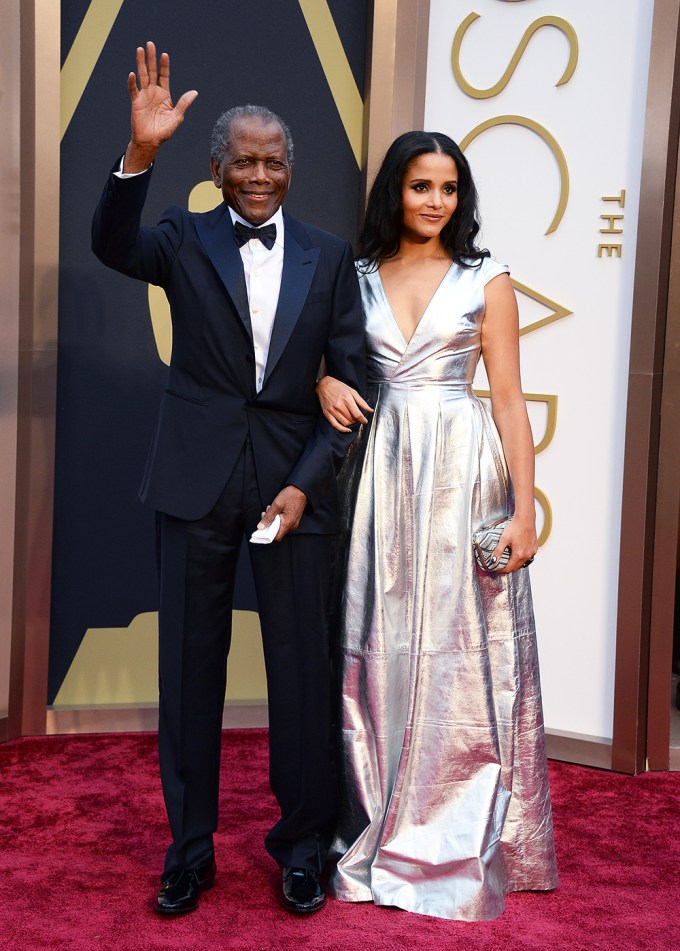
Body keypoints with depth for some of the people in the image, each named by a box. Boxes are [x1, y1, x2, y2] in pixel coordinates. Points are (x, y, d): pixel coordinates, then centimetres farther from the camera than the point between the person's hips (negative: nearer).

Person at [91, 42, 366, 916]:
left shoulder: (329, 258, 6)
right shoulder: (185, 240, 3)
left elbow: (348, 384, 3)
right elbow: (110, 246, -19)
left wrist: (305, 483, -8)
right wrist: (140, 154, -34)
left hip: (294, 483, 1)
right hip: (196, 482, 0)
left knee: (302, 669, 7)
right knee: (188, 669, 8)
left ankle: (302, 846, 25)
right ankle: (189, 850, 24)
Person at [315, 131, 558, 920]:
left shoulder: (485, 280, 3)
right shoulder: (358, 277, 9)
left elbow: (509, 397, -1)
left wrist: (524, 508, -8)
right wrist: (324, 382, -6)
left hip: (463, 470, -2)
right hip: (382, 469, 2)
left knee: (457, 647, 1)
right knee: (381, 644, 6)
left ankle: (457, 840, 15)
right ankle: (382, 823, 21)